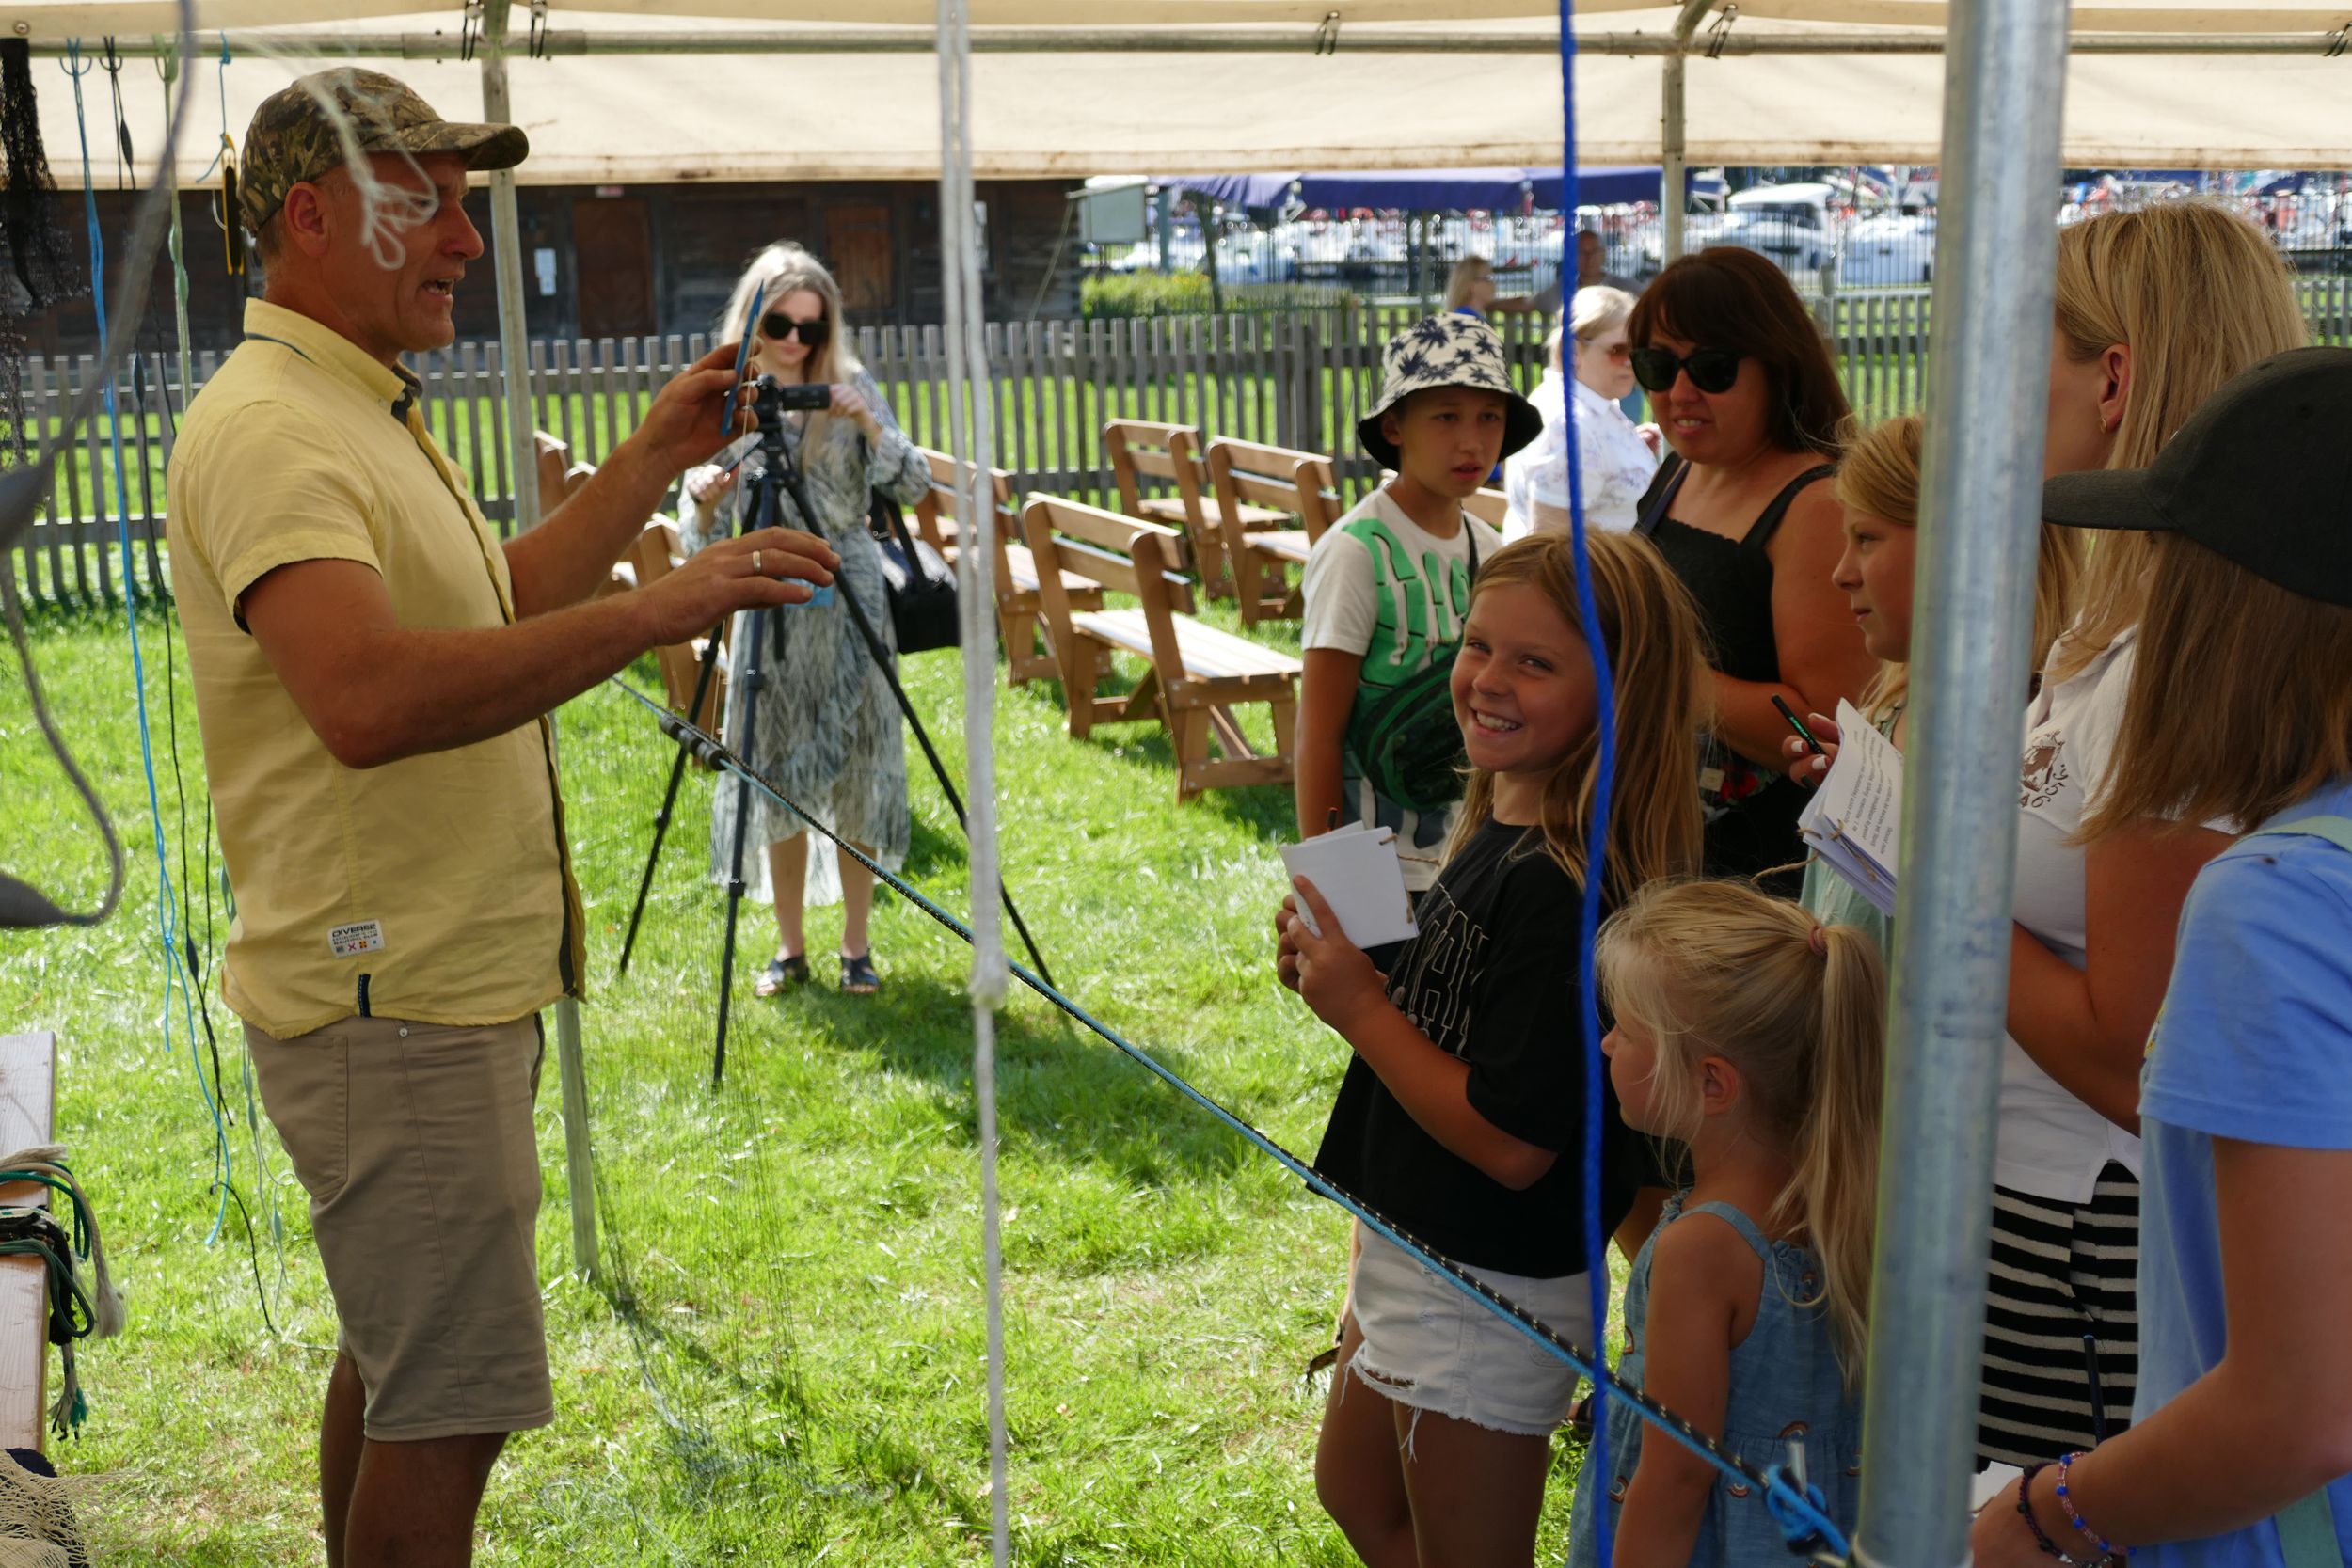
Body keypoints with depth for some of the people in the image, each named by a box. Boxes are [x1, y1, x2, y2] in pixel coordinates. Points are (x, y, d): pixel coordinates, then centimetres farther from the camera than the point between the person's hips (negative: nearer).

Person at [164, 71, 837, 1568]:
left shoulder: (367, 411, 15)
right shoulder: (267, 425, -19)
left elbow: (493, 609, 24)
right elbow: (367, 699, -36)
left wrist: (651, 462, 19)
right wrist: (654, 611, -36)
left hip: (441, 984, 11)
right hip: (393, 1000, -11)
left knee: (396, 1358, 23)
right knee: (448, 1410, -3)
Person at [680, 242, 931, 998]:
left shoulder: (850, 388, 0)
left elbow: (913, 487, -8)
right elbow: (704, 543, 1)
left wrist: (869, 426, -23)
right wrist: (705, 503, -21)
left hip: (848, 601, -1)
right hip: (766, 607, 1)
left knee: (853, 775, 2)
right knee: (776, 779, 5)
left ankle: (857, 946, 12)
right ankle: (790, 946, 16)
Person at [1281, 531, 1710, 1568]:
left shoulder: (1568, 889, -28)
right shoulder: (1497, 830, 1)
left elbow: (1513, 1140, -30)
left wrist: (1362, 1009, -23)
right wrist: (1331, 968, -4)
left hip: (1488, 1291, -10)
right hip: (1409, 1249, 10)